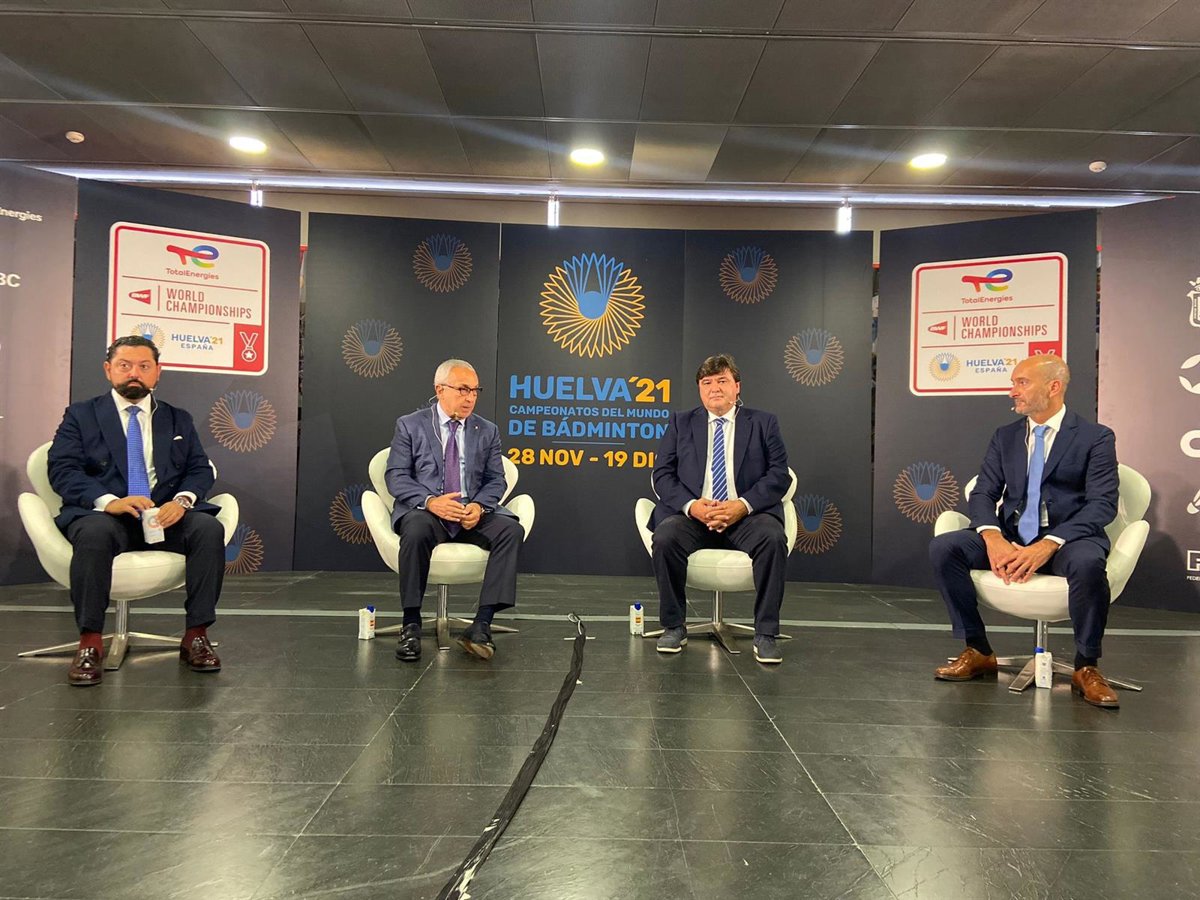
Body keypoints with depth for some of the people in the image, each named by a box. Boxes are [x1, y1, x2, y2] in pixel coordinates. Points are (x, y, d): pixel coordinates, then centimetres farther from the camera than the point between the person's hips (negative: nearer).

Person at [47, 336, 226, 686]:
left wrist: (182, 500, -14)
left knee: (210, 528, -28)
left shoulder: (179, 420, 19)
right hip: (104, 513, -2)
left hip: (166, 514, 2)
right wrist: (108, 501, -21)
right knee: (95, 532, -37)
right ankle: (90, 642, -21)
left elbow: (200, 469, 11)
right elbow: (62, 469, -2)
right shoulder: (80, 415, 12)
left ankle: (196, 636, -20)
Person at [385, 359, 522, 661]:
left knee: (511, 529, -27)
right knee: (416, 529, -37)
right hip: (425, 510, -2)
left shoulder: (488, 431, 12)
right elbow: (396, 476, -3)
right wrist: (430, 501, -22)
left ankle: (481, 625, -26)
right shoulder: (410, 425, 5)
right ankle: (411, 625, -22)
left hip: (474, 512, 3)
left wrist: (479, 505, -15)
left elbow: (495, 480, 8)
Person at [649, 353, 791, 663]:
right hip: (693, 513, 1)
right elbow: (662, 473, 7)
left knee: (773, 538, -32)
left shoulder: (763, 423, 14)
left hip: (747, 514, 0)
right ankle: (674, 626, -12)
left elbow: (779, 474, 3)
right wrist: (691, 505, -13)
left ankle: (766, 633, -18)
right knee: (665, 538, -31)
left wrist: (744, 505, -14)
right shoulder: (681, 423, 16)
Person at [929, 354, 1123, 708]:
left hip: (1067, 537, -4)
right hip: (1010, 536, 4)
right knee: (943, 547, -20)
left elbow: (1103, 504, -10)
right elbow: (983, 493, 5)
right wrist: (992, 537, -18)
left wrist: (1048, 545, -25)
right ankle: (978, 652, -8)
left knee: (1087, 563, -38)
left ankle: (1086, 668, -14)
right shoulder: (1005, 436, 13)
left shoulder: (1096, 437, 0)